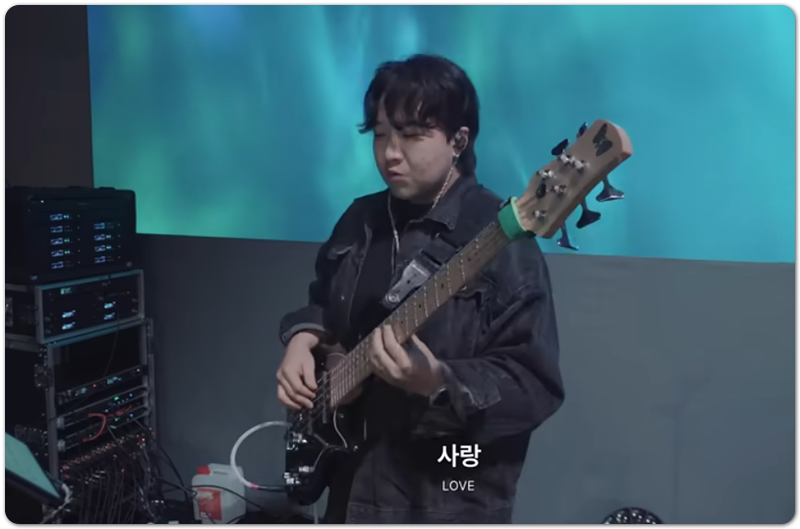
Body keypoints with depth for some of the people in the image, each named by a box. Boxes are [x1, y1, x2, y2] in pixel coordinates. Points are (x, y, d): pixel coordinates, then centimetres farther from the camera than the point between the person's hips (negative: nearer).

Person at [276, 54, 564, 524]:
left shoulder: (499, 238, -17)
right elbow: (322, 303, 19)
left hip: (449, 500, -6)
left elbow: (537, 386, -19)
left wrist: (440, 385, -33)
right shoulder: (361, 220, 4)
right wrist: (304, 337, -1)